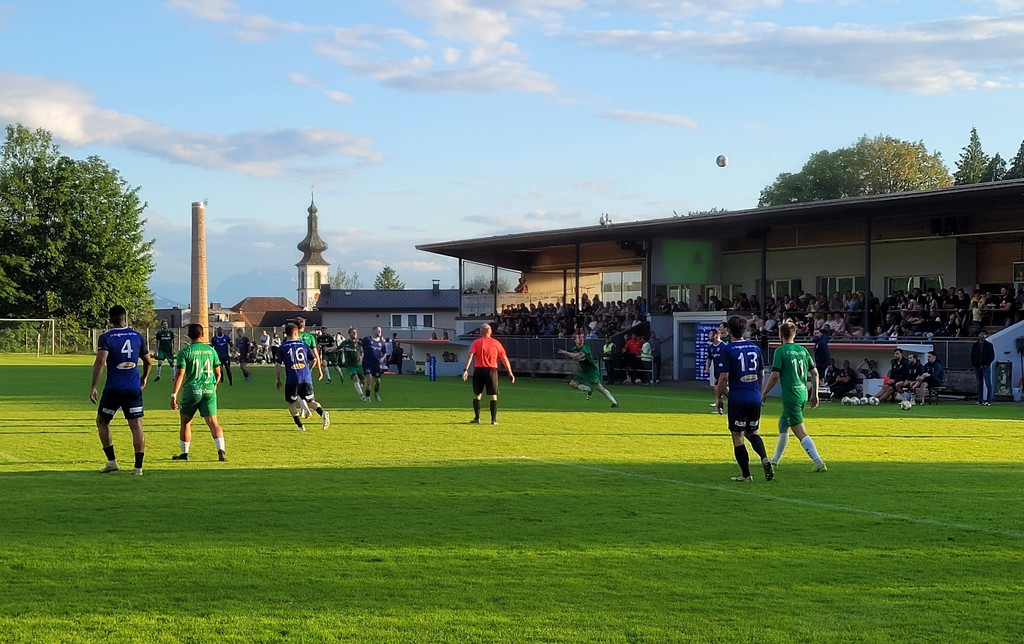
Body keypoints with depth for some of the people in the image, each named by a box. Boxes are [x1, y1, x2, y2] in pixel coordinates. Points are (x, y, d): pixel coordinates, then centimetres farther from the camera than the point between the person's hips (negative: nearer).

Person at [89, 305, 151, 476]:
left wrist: (93, 386, -13)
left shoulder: (106, 338, -3)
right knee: (136, 426, 1)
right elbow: (148, 362, 16)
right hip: (134, 388, 2)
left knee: (102, 422, 17)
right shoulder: (138, 336, 7)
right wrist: (144, 378, 35)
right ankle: (138, 466, -4)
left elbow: (100, 361, -16)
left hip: (113, 388, -2)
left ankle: (112, 461, 13)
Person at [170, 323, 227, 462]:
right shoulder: (211, 350, 8)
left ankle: (184, 453, 23)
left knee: (186, 422, 15)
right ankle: (221, 450, -21)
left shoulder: (185, 352, -3)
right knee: (213, 422, -3)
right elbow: (218, 373, 13)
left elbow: (180, 374, -10)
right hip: (209, 390, 2)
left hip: (191, 390, -2)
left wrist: (174, 395, -10)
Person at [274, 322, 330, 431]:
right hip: (306, 377, 3)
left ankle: (300, 426, 4)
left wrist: (278, 380, 13)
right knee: (310, 400, 13)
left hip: (292, 379, -3)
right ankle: (323, 413, -14)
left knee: (291, 403, 12)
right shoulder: (303, 344, 10)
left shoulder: (282, 347, 2)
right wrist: (308, 369, 32)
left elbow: (277, 365, 1)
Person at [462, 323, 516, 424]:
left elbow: (470, 355, -11)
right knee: (493, 396, 5)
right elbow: (504, 359, 4)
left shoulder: (476, 342, 2)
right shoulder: (496, 343, 5)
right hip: (492, 371, 0)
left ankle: (477, 418, 9)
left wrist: (466, 370, -17)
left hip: (479, 370, 0)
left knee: (477, 395, 11)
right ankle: (494, 419, 0)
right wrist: (510, 373, 7)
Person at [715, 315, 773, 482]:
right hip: (755, 398, 5)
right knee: (752, 432, 21)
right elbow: (761, 375, 15)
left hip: (737, 398, -5)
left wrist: (718, 397, 1)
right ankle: (764, 458, -3)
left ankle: (745, 475, 7)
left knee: (737, 437, 5)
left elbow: (724, 377, -13)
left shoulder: (727, 350, -8)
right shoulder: (755, 348, 8)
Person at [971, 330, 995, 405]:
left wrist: (987, 364, -10)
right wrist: (973, 364, 4)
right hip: (977, 367, 4)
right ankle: (980, 400, 10)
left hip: (986, 367, -4)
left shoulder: (989, 345, 3)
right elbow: (972, 356, 17)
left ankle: (988, 400, -7)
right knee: (980, 384, 7)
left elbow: (992, 356, 0)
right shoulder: (975, 345, 13)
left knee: (988, 384, -6)